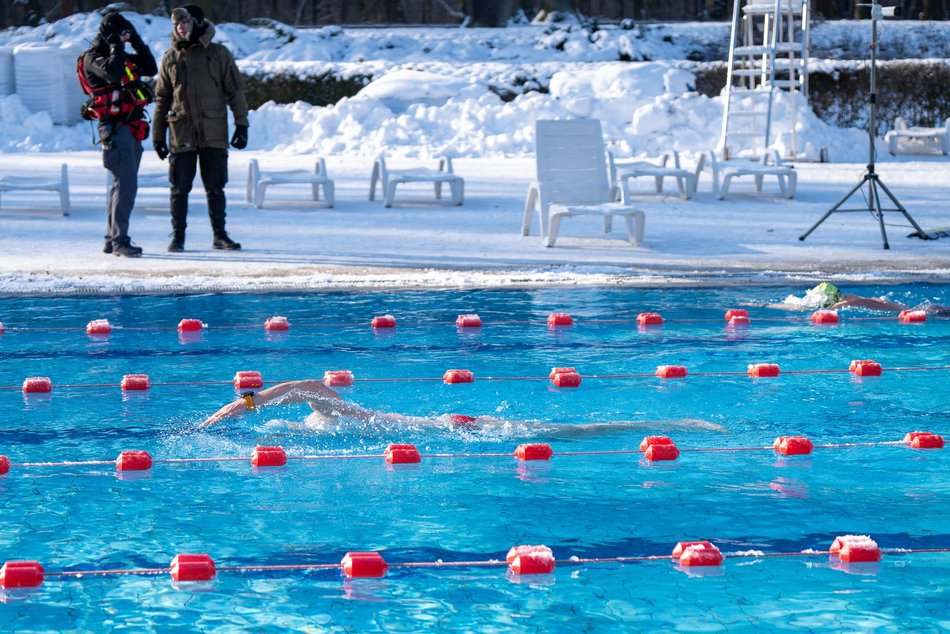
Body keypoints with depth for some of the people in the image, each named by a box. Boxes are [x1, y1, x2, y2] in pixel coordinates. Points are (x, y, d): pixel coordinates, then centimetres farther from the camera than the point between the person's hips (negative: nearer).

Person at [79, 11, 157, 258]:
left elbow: (151, 69, 15)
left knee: (123, 184, 12)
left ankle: (112, 239, 18)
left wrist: (137, 43, 6)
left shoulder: (121, 56, 19)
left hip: (131, 128, 9)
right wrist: (116, 45, -16)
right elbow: (112, 72, -27)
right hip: (115, 128, -9)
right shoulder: (92, 58, -8)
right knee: (126, 184, -15)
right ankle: (119, 240, -16)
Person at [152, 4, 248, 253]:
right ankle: (178, 236, 9)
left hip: (214, 133, -1)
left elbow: (235, 90, 5)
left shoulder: (219, 54, 3)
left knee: (215, 188, 5)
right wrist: (158, 136, 9)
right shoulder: (170, 59, 8)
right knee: (180, 188, 1)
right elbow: (161, 99, 11)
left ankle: (220, 235, 15)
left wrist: (241, 125, -1)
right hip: (181, 135, 1)